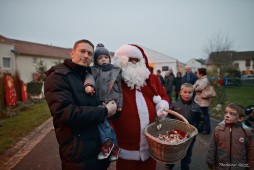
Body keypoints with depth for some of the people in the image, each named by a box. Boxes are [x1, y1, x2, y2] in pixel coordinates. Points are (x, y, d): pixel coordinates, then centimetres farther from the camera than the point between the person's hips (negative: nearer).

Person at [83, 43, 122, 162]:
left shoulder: (116, 71, 9)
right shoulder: (95, 70, 8)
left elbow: (120, 89, 9)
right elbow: (90, 76, -16)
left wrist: (120, 104, 4)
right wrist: (88, 84, -39)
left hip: (112, 101, -1)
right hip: (99, 102, 1)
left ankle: (107, 142, 7)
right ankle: (114, 145, 0)